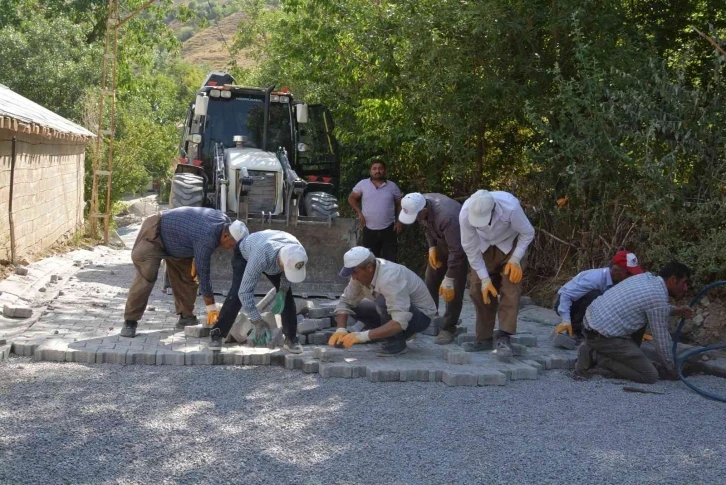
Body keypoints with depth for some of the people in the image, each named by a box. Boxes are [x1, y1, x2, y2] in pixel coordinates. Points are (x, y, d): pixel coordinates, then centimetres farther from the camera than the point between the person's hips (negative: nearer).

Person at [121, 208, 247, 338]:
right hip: (154, 234, -9)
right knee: (145, 277, -17)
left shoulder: (224, 220, -13)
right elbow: (203, 274, -31)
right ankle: (130, 322, -12)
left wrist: (196, 259, 1)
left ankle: (186, 317, 11)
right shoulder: (207, 239, -38)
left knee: (188, 277, 4)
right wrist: (211, 308, -24)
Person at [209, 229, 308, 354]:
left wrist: (283, 290, -21)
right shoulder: (261, 257, -50)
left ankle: (291, 338, 2)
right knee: (237, 293, -20)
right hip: (245, 255, -4)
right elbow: (245, 291, -46)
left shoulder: (298, 254, -35)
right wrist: (258, 322, -48)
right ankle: (216, 335, -7)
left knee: (286, 294, -9)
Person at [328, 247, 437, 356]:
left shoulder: (390, 277, -34)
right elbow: (345, 301, -3)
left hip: (421, 315, -8)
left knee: (383, 301, -34)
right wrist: (341, 330, -21)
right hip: (399, 310, 8)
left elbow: (400, 323, -41)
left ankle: (396, 343, -14)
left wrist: (364, 336, -44)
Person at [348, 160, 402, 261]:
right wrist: (359, 213, -2)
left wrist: (399, 221, 1)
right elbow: (351, 198, 9)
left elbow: (399, 204, 11)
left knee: (391, 261, 3)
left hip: (388, 230, 0)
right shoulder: (362, 184, -2)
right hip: (369, 230, 0)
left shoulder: (392, 186, 3)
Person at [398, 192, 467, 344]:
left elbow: (456, 252, -38)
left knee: (454, 289, -11)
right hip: (442, 241, 7)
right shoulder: (419, 204, -19)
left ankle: (448, 328, -2)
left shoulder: (447, 217, -43)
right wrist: (432, 247, -9)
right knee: (430, 282, 10)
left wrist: (448, 281, -33)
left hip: (462, 244, -7)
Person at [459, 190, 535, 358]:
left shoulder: (510, 207, -40)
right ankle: (484, 338, 8)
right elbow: (470, 248, -19)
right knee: (478, 289, -2)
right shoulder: (465, 213, -33)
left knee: (510, 288, -15)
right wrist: (484, 278, -17)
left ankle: (503, 338, -14)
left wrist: (515, 259, -23)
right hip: (484, 246, 2)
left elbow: (528, 233, -19)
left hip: (509, 245, -2)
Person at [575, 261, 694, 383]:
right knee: (650, 376, -7)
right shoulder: (658, 298, -16)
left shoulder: (646, 277, 9)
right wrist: (670, 369, 8)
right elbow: (661, 339, -7)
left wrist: (675, 311, 22)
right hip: (602, 336, -10)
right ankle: (597, 357, -6)